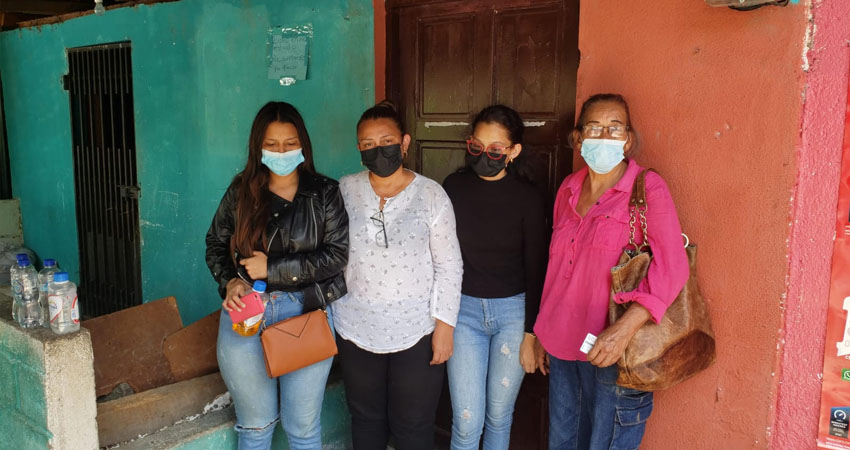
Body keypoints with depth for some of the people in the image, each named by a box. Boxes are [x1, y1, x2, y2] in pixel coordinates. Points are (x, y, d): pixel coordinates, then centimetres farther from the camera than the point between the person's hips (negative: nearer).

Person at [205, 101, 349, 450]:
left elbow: (337, 254, -9)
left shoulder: (325, 193, -2)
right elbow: (216, 244, 11)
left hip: (307, 313, -1)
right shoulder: (241, 191, 4)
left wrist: (272, 269, -14)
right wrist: (230, 282, -8)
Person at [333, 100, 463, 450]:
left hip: (417, 332, -2)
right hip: (357, 329, 3)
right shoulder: (345, 191, 0)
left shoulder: (431, 194, -6)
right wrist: (328, 310, 7)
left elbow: (449, 266, -4)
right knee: (366, 420, 18)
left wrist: (445, 324, -7)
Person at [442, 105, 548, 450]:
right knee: (467, 421, 1)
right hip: (464, 308, 1)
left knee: (499, 416, 12)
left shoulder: (528, 198, -8)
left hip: (513, 311, -1)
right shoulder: (454, 187, -3)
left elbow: (536, 270, -4)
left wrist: (531, 334, -4)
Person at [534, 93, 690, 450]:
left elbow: (672, 267, -18)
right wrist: (543, 333, 17)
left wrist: (624, 329, -30)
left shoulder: (648, 189, -9)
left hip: (610, 352, -5)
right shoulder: (569, 189, 8)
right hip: (561, 346, 6)